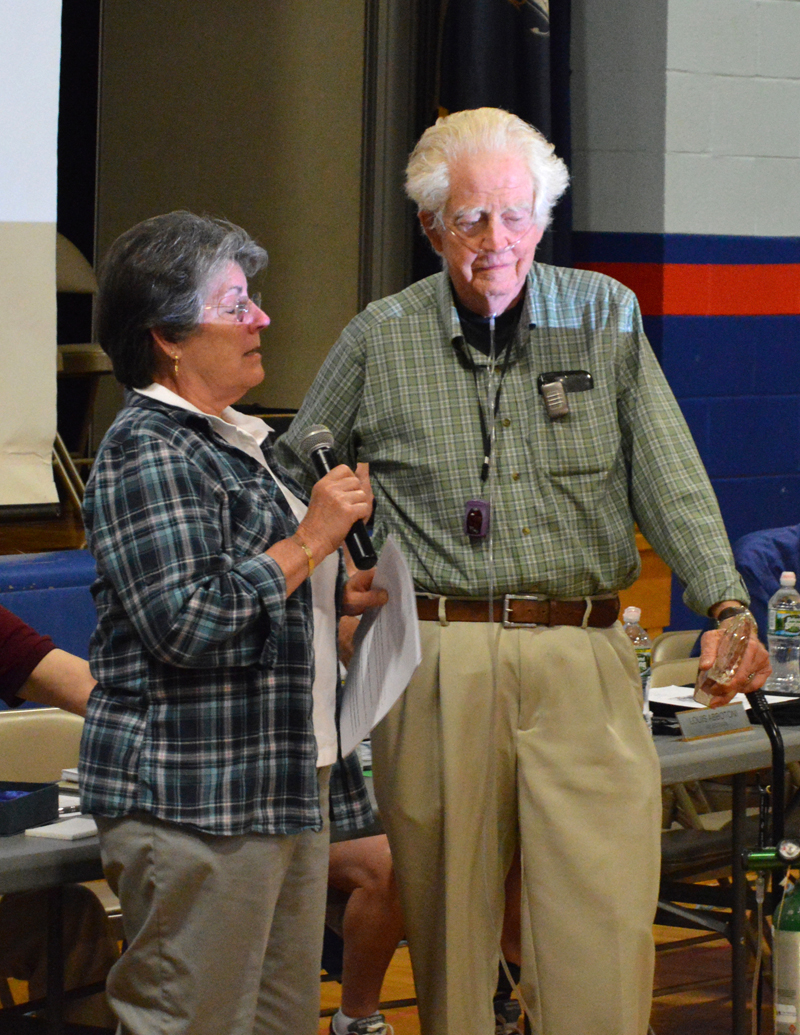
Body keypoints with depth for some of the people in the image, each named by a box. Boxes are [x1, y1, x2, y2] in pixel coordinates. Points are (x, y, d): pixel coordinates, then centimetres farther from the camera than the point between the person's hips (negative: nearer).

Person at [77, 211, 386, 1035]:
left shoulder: (237, 442, 20)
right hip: (194, 802, -10)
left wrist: (339, 594, 15)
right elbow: (184, 624, -22)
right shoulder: (147, 452, -12)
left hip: (281, 788, 10)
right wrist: (310, 542, -16)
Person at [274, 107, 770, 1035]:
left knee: (608, 926, -8)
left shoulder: (605, 316, 8)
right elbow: (291, 475, 19)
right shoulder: (380, 340, 7)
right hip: (438, 660, 0)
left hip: (582, 656, 0)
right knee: (448, 921, 3)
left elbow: (669, 479, 2)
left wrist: (725, 603, -12)